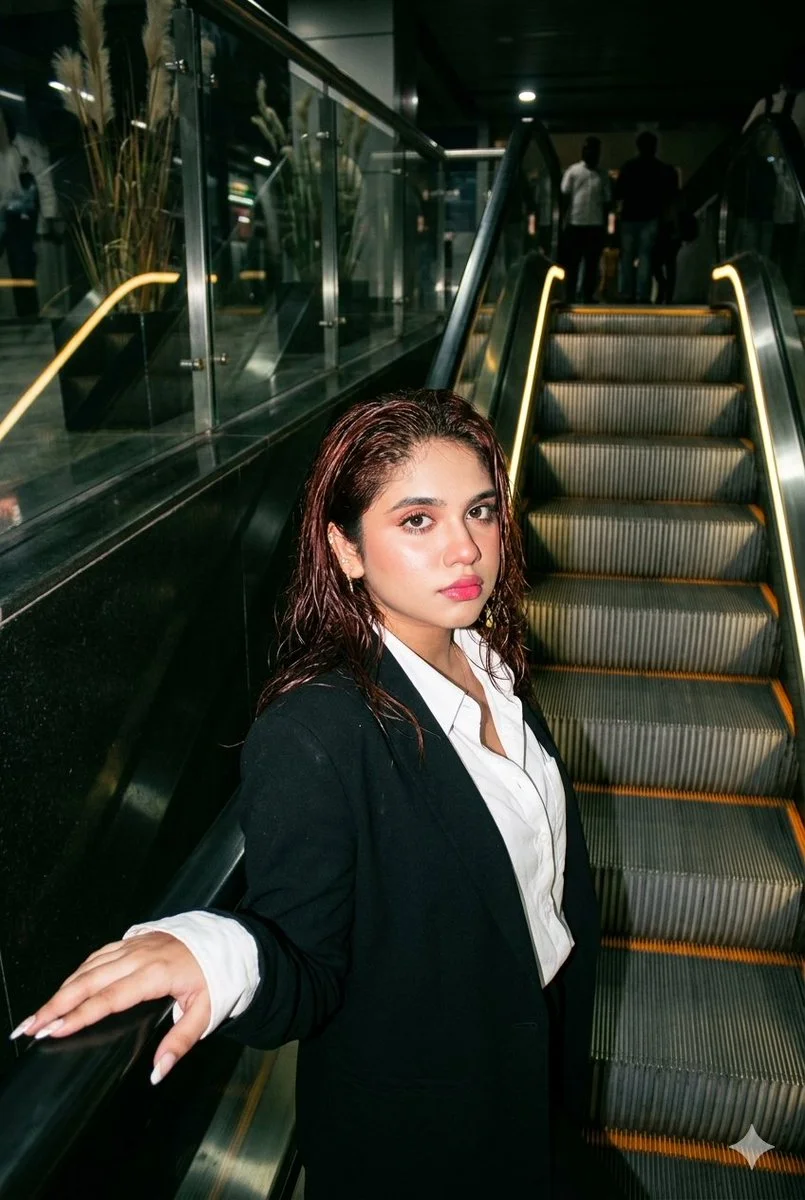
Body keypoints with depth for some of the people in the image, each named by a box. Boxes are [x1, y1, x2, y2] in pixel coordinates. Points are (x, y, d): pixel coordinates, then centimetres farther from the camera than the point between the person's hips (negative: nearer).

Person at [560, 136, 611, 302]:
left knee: (592, 264, 2)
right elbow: (564, 196, 2)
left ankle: (588, 297, 7)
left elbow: (606, 202, 13)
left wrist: (605, 226, 10)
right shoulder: (573, 171, 4)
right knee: (571, 263, 1)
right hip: (575, 224, -2)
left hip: (596, 226, 2)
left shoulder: (603, 175, 10)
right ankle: (570, 297, 6)